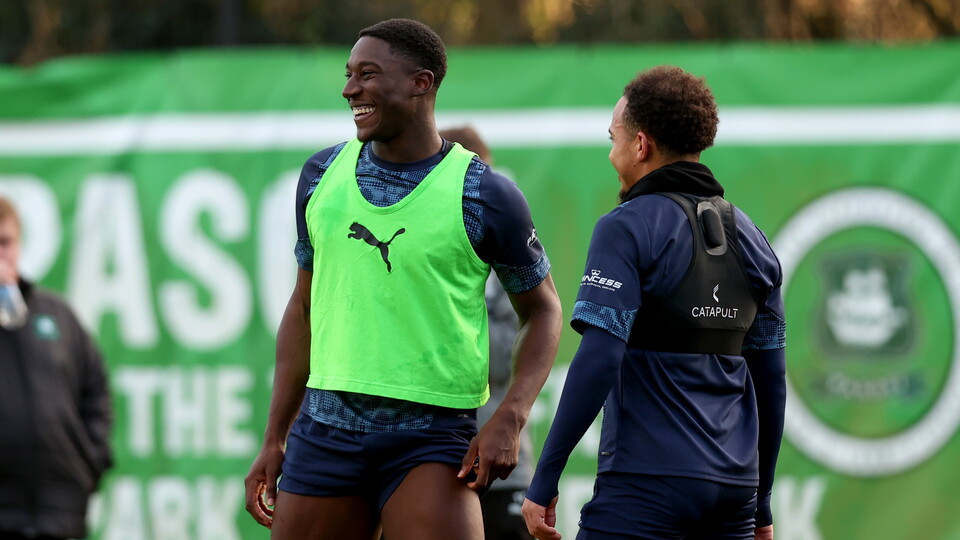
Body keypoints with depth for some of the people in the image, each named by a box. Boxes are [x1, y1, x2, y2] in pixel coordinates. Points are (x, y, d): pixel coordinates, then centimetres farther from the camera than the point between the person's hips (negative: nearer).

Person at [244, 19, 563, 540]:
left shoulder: (484, 195, -5)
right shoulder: (322, 175, 8)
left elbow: (542, 310, 5)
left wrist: (510, 418, -10)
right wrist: (274, 440, 13)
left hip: (431, 437, -4)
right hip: (326, 431, 4)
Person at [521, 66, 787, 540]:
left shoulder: (628, 228, -7)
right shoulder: (749, 238, 14)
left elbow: (597, 363, -16)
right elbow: (770, 380, 16)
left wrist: (543, 482, -13)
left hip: (647, 483, -7)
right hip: (733, 484, 7)